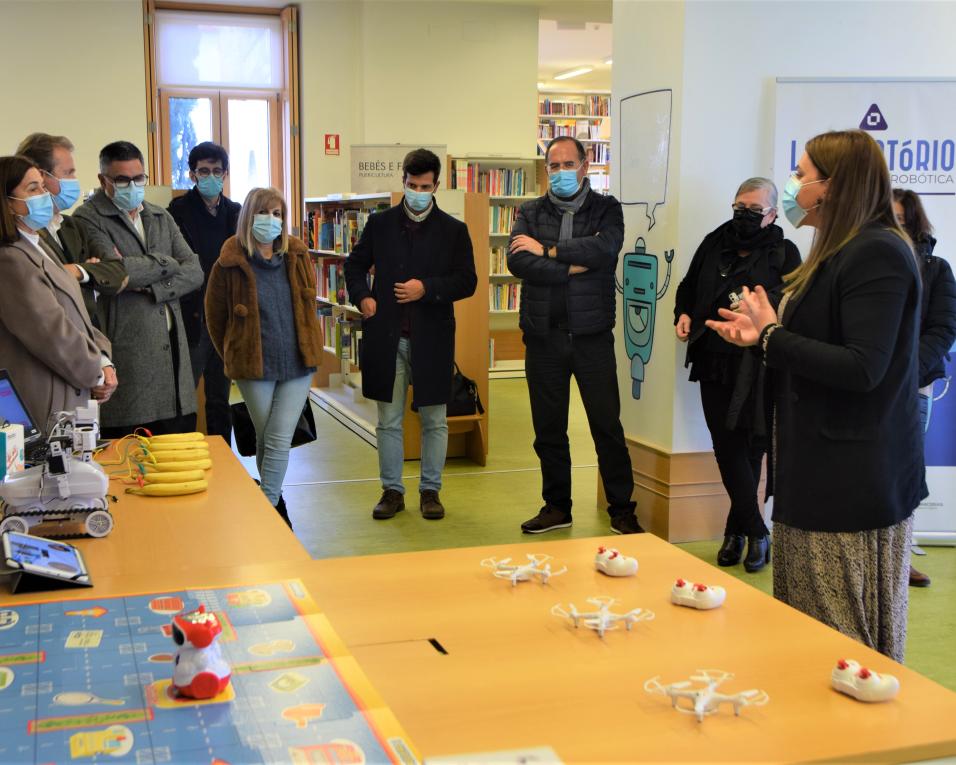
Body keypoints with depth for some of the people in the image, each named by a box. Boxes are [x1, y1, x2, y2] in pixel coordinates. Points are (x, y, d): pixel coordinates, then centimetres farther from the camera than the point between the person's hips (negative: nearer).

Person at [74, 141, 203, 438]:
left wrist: (153, 287, -9)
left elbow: (194, 272, 8)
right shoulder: (88, 220, -3)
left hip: (175, 350, 6)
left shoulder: (161, 218, 17)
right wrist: (166, 263, -2)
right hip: (128, 356, -6)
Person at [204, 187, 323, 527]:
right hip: (254, 369, -1)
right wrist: (233, 357, 11)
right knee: (264, 438, 8)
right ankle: (275, 502, 26)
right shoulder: (230, 264, -6)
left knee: (280, 439, -6)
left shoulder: (297, 257, 2)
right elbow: (215, 317, 5)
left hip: (298, 364, 2)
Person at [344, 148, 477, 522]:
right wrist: (362, 297, -3)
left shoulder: (454, 230, 3)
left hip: (432, 338, -1)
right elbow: (356, 265, 15)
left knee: (434, 420, 7)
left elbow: (467, 281, -1)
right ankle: (392, 491, 18)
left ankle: (430, 490, 20)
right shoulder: (380, 224, 7)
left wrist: (427, 289, -14)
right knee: (388, 421, 8)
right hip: (386, 337, 1)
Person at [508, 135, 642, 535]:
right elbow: (517, 261, -10)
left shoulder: (607, 209, 3)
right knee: (548, 429, 11)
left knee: (607, 426, 2)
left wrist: (547, 251, -13)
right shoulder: (530, 213, 7)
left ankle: (622, 511, 13)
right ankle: (557, 507, 24)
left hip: (592, 335, -2)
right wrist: (573, 266, -14)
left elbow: (605, 247, -18)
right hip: (544, 336, 2)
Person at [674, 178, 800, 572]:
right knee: (728, 445, 1)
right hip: (713, 362, 3)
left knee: (747, 446, 3)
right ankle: (756, 533, 11)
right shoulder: (714, 243, 13)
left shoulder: (784, 253, 2)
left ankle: (736, 529, 19)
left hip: (756, 368, -3)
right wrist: (683, 314, 5)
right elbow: (688, 287, 24)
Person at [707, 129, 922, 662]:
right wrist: (764, 334, 8)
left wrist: (772, 335, -16)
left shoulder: (877, 254, -16)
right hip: (827, 470, 10)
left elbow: (862, 369, -25)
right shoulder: (844, 253, 16)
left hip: (856, 476, -10)